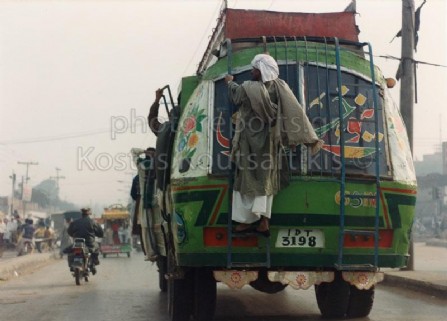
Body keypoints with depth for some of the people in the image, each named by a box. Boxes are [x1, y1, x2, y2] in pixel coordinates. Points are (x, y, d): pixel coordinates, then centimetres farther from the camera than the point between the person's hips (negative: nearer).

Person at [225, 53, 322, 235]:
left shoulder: (248, 88, -16)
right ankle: (264, 219, 3)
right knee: (265, 178, 11)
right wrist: (311, 138, -10)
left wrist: (230, 83, 29)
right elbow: (296, 111, -11)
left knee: (248, 178, 7)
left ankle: (247, 220, 10)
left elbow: (235, 96, 7)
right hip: (269, 141, 4)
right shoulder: (280, 87, -7)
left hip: (250, 141, -4)